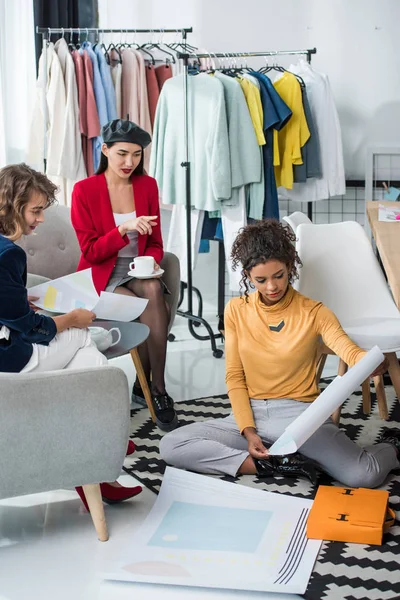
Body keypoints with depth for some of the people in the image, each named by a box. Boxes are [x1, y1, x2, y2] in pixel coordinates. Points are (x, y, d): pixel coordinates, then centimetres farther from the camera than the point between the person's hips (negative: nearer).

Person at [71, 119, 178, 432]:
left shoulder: (147, 185, 4)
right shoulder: (85, 190, -8)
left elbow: (155, 242, 10)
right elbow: (90, 251, -10)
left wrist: (151, 261, -13)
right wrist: (124, 228, -23)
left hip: (139, 271, 3)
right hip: (102, 275, -3)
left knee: (154, 291, -32)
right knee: (154, 310, -30)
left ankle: (150, 387, -24)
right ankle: (156, 390, -17)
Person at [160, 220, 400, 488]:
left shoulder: (314, 313, -1)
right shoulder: (236, 310, 5)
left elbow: (350, 351, -16)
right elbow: (235, 377, 5)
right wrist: (248, 431, -10)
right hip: (251, 415, 3)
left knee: (364, 475, -29)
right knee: (171, 446, -18)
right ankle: (277, 464, -18)